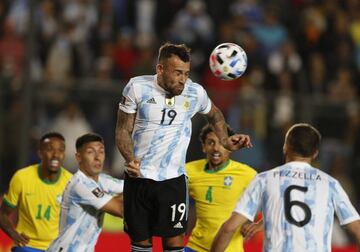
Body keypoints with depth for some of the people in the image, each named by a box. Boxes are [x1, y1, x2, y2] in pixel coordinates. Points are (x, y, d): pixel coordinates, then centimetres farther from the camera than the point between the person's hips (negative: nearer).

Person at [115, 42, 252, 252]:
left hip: (173, 179, 0)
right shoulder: (137, 87, -8)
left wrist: (226, 140, 7)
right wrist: (130, 159, -19)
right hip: (139, 178, 0)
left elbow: (214, 115, 20)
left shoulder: (195, 92, -4)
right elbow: (123, 129, -2)